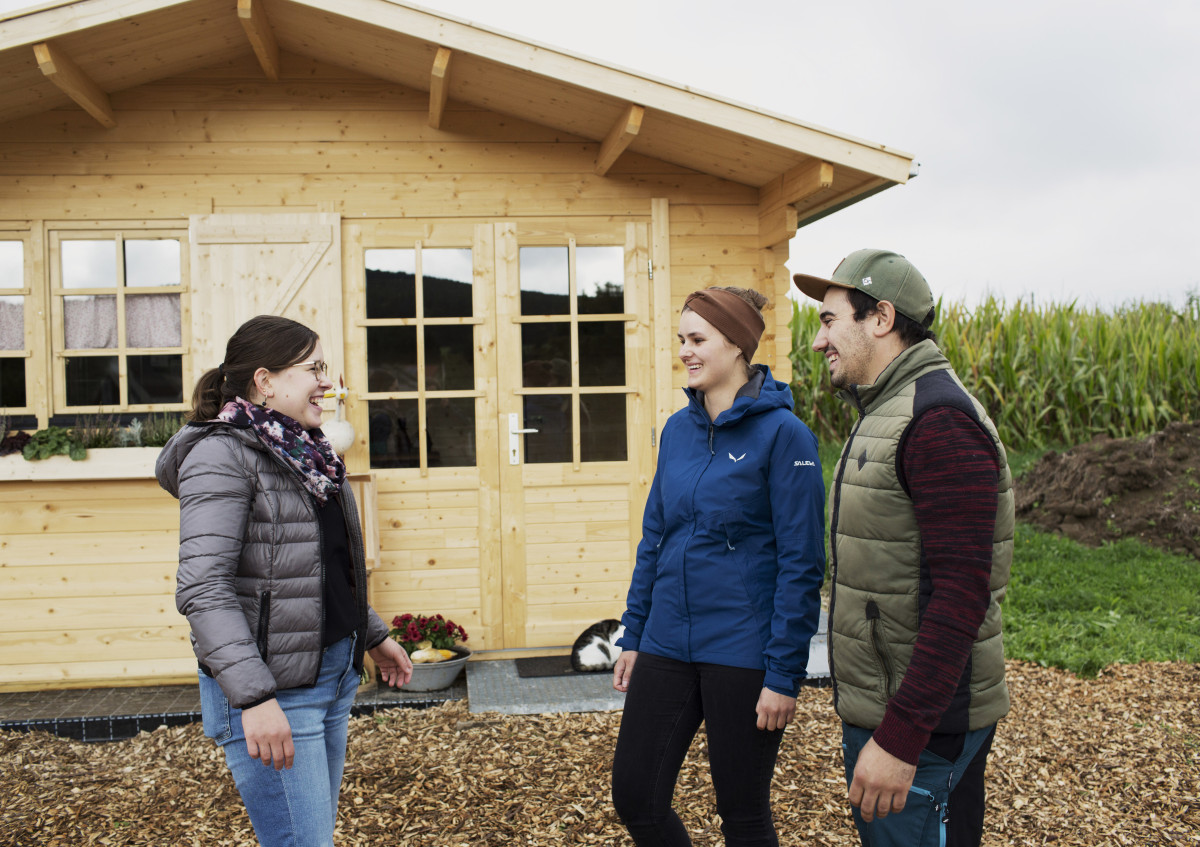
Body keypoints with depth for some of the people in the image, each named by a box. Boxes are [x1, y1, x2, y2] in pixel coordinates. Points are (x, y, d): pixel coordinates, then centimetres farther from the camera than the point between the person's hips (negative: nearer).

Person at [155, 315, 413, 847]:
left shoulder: (303, 453, 12)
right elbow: (202, 589, -23)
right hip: (271, 684, -8)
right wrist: (254, 698, -29)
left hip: (334, 671, 9)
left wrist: (372, 635, 25)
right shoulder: (222, 455, -14)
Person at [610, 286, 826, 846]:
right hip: (666, 648, 6)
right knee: (633, 796, 10)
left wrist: (784, 674, -14)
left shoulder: (782, 434, -11)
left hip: (742, 652, -6)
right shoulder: (678, 429, 7)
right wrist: (633, 637, 12)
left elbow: (801, 563, -13)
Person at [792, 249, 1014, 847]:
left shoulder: (940, 420, -20)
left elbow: (962, 593, -26)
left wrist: (901, 737, -26)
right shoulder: (883, 416, 13)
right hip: (874, 706, 10)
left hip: (923, 722, -10)